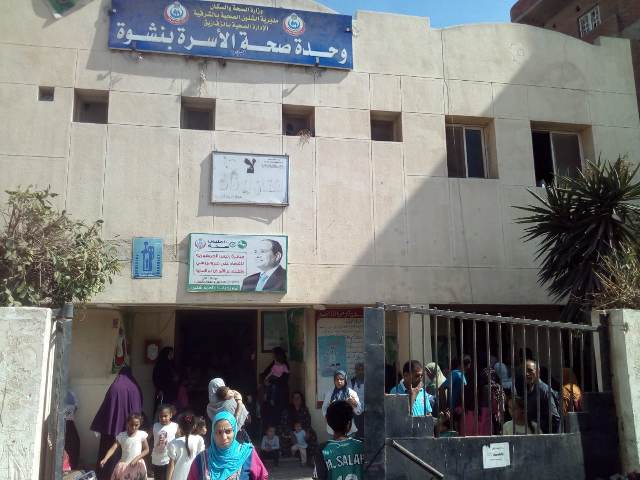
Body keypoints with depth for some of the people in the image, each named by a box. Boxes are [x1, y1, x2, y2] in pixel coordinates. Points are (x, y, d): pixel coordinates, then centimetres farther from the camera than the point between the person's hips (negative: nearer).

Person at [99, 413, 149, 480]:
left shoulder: (142, 434, -7)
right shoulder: (121, 436, -5)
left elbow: (146, 450, -3)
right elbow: (113, 448, -14)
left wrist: (137, 458, -16)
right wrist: (105, 459, -30)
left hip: (137, 465, -1)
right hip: (124, 465, 1)